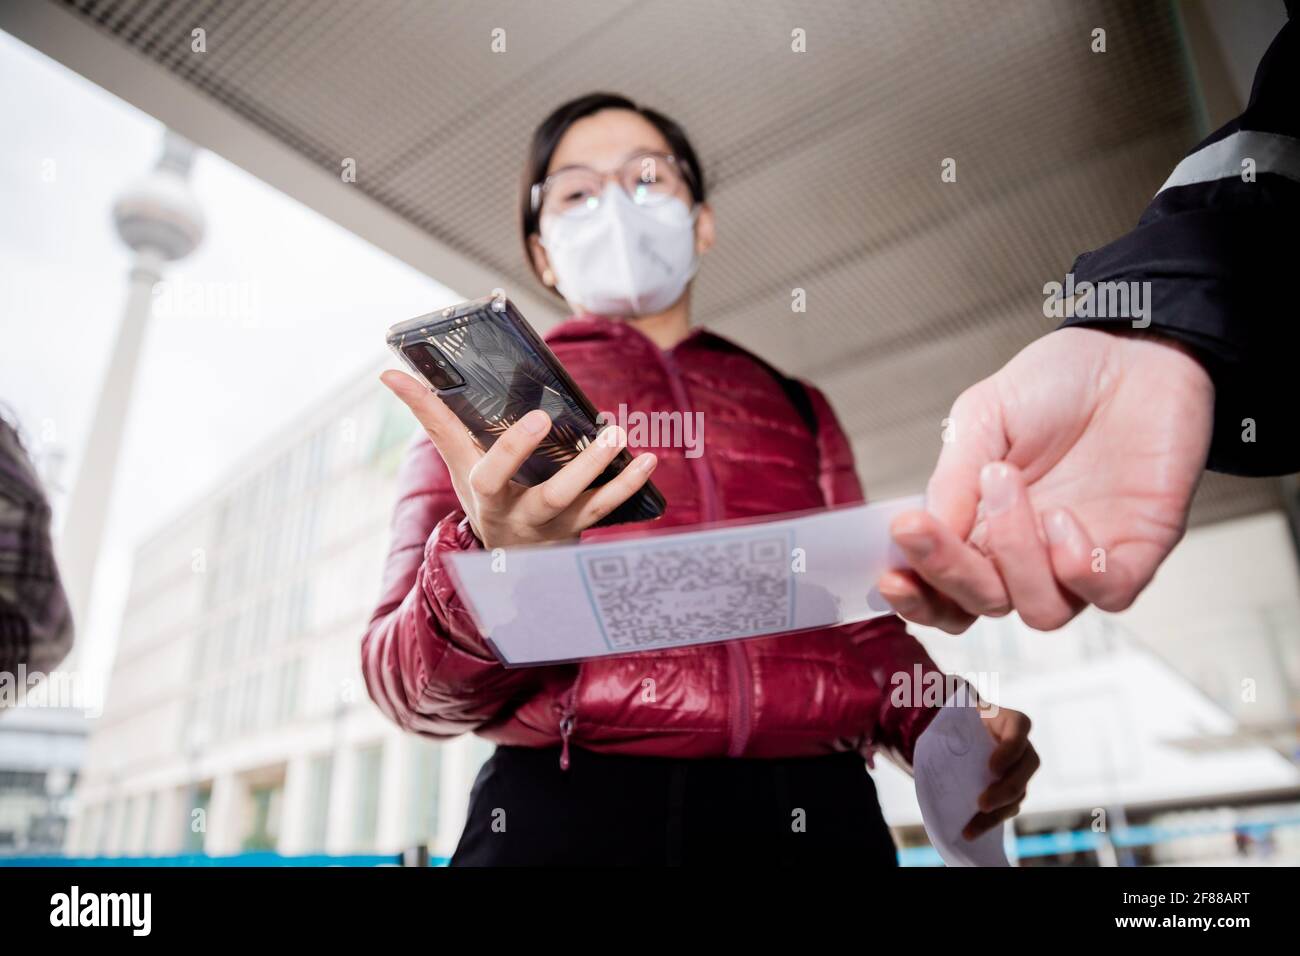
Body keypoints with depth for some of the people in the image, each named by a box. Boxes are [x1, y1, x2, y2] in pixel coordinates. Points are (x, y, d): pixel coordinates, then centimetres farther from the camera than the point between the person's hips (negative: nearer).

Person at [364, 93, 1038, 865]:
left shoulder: (799, 410, 17)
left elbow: (864, 622, 16)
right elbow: (410, 687, -1)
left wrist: (947, 728, -4)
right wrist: (493, 564, -21)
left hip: (814, 809, 3)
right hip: (573, 808, -2)